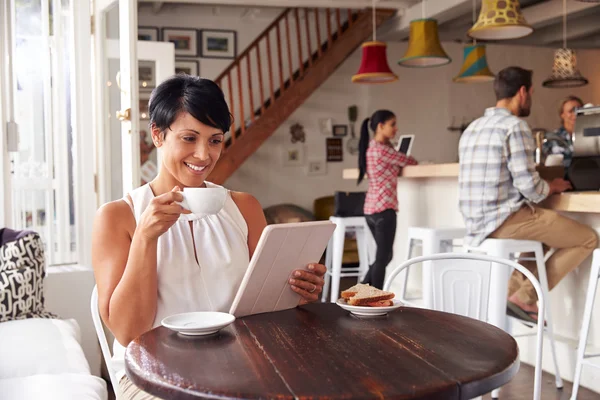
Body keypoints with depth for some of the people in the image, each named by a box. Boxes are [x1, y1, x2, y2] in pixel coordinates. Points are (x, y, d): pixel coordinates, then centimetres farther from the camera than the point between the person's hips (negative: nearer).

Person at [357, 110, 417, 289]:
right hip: (383, 208, -9)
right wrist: (416, 161, 17)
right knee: (383, 257, 0)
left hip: (371, 208, 9)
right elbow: (406, 161, -3)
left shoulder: (371, 146, 14)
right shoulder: (382, 149, -14)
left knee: (383, 255, 17)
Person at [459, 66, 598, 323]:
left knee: (545, 227, 33)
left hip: (477, 223, 9)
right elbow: (529, 186, -18)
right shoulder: (515, 126, -12)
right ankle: (525, 297, 3)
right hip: (506, 221, -9)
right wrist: (553, 187, 5)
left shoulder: (473, 128, 14)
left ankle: (513, 289, 18)